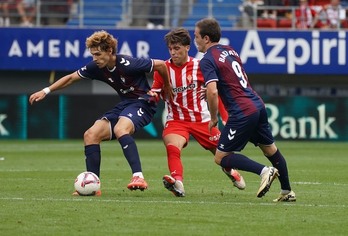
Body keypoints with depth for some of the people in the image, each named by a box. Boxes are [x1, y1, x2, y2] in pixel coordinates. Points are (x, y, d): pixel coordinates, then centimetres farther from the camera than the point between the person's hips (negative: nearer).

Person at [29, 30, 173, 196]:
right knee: (90, 135, -3)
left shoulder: (127, 64, -24)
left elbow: (160, 65, -16)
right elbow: (71, 77, 11)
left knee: (120, 129, -37)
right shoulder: (96, 68, -3)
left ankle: (138, 177, -45)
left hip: (142, 103, -8)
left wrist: (167, 88, -1)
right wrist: (46, 91, 6)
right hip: (124, 104, 8)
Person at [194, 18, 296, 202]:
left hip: (242, 113, -9)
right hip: (258, 105, 9)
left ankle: (264, 171, -12)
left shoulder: (207, 60, -10)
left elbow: (212, 92, -21)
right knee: (270, 150, 22)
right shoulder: (230, 50, 16)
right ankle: (287, 192, 30)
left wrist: (213, 118, -9)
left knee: (221, 157, -1)